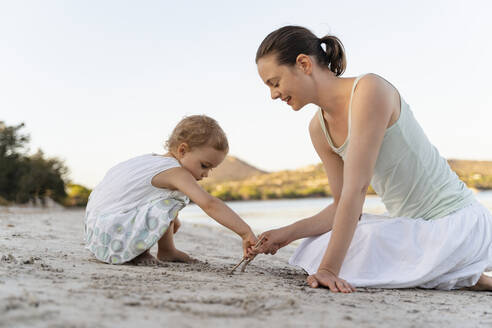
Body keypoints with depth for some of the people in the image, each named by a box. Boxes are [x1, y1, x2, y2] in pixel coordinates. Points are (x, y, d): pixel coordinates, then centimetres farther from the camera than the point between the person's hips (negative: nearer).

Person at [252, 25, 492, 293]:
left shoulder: (369, 89, -21)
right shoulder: (319, 129, 3)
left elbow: (355, 189, -28)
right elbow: (343, 205, 8)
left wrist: (329, 269, -30)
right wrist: (288, 233, -4)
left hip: (456, 221, -9)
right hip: (409, 225, 9)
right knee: (316, 248, 5)